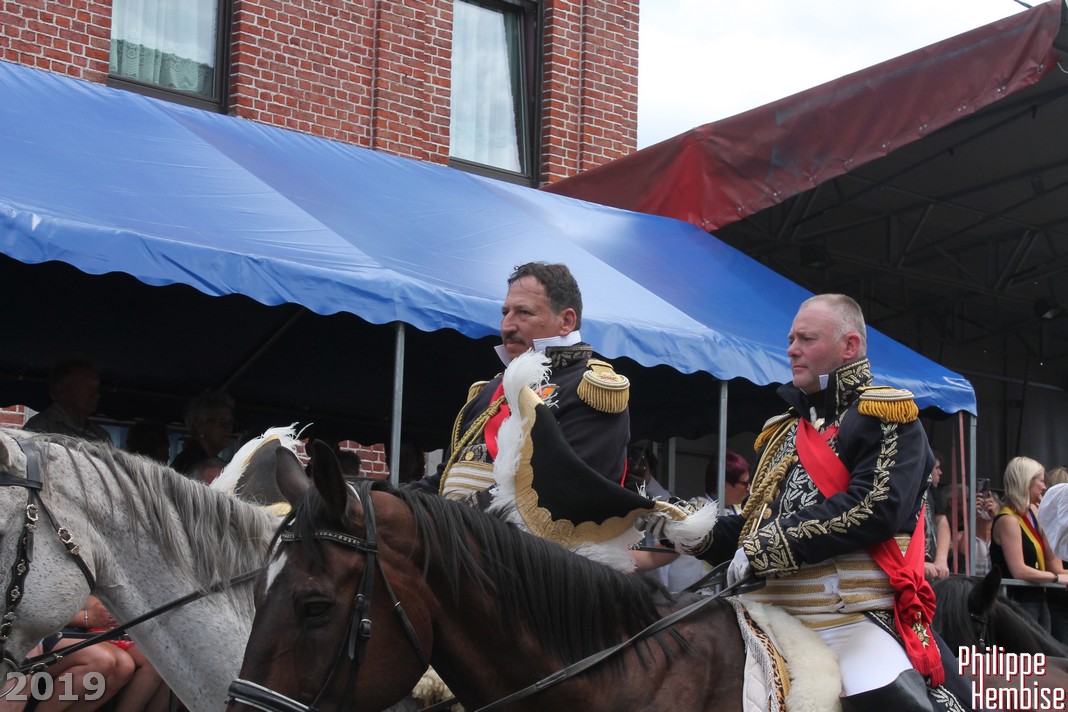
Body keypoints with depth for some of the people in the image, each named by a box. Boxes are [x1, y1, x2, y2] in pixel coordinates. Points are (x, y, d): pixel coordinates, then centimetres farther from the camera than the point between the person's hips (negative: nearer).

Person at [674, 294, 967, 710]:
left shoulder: (885, 419, -2)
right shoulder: (783, 432, 22)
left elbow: (874, 509, -18)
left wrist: (766, 548, -16)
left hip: (855, 624, -7)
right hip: (770, 618, 7)